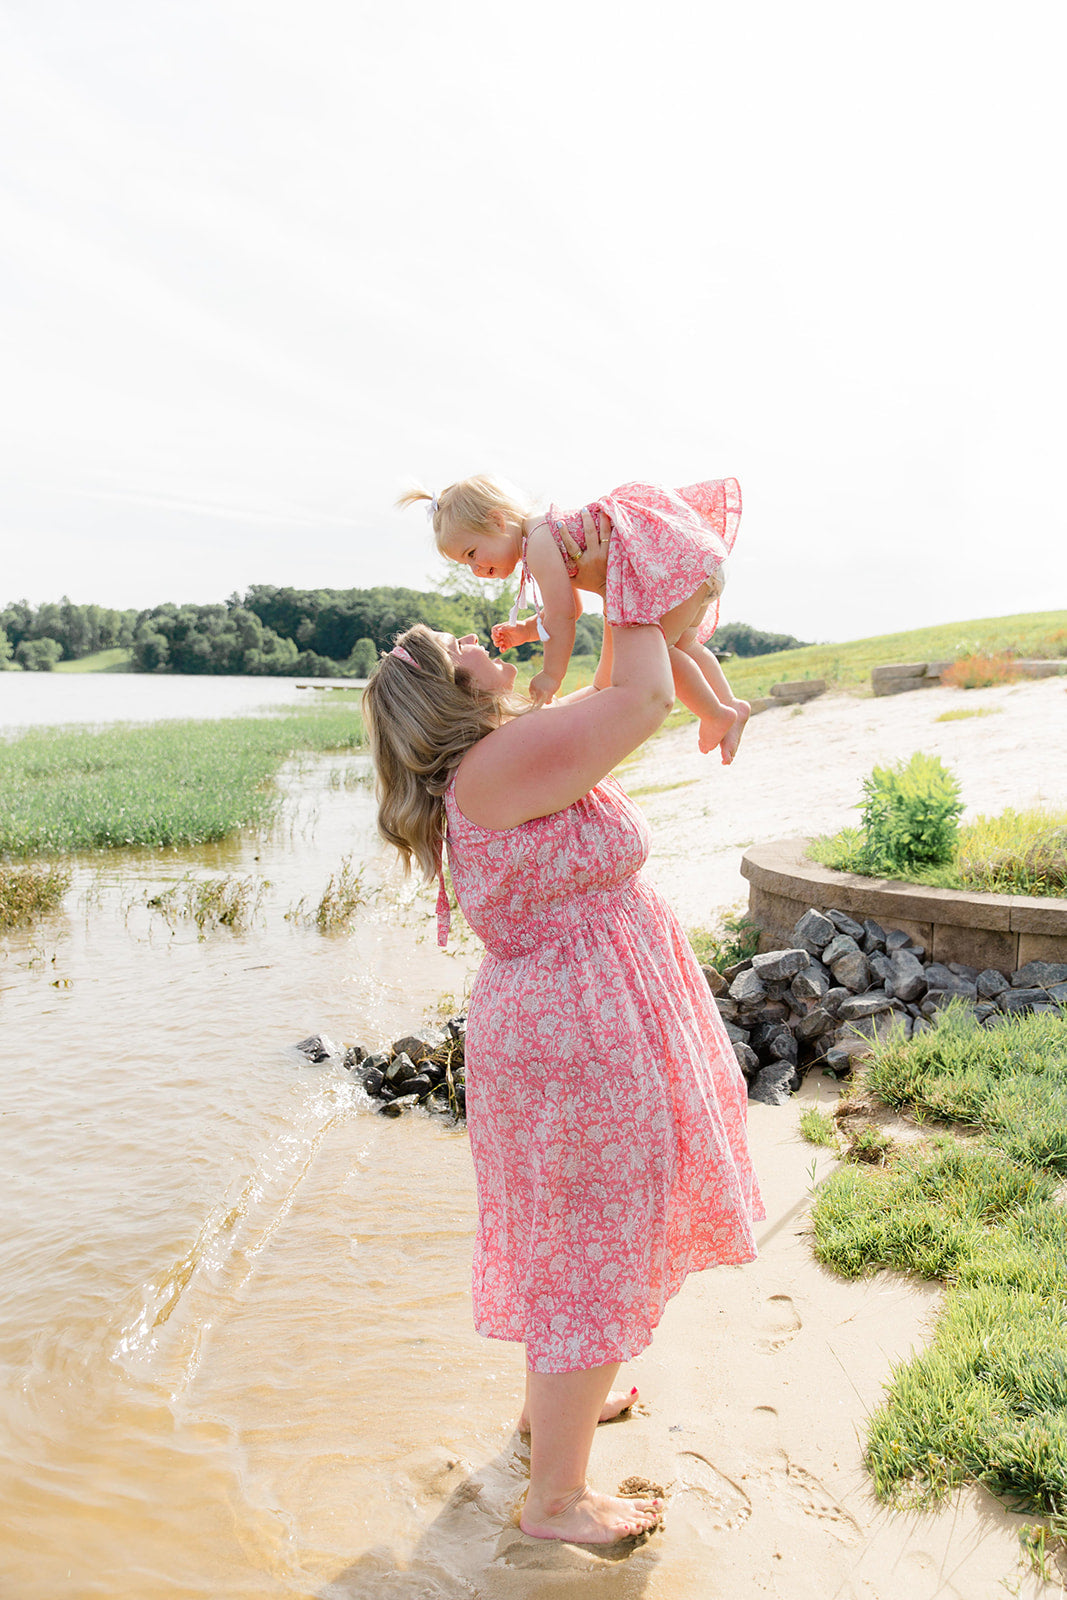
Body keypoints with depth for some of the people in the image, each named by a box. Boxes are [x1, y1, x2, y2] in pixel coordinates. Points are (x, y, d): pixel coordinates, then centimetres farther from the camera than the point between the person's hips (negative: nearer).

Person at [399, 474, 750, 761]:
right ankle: (731, 704, 24)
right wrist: (523, 631, 18)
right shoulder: (548, 536, 20)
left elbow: (561, 614, -16)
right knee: (681, 645, 24)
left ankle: (717, 714, 0)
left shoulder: (538, 544, -14)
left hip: (677, 560, -11)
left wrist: (551, 674, -8)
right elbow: (571, 609, 28)